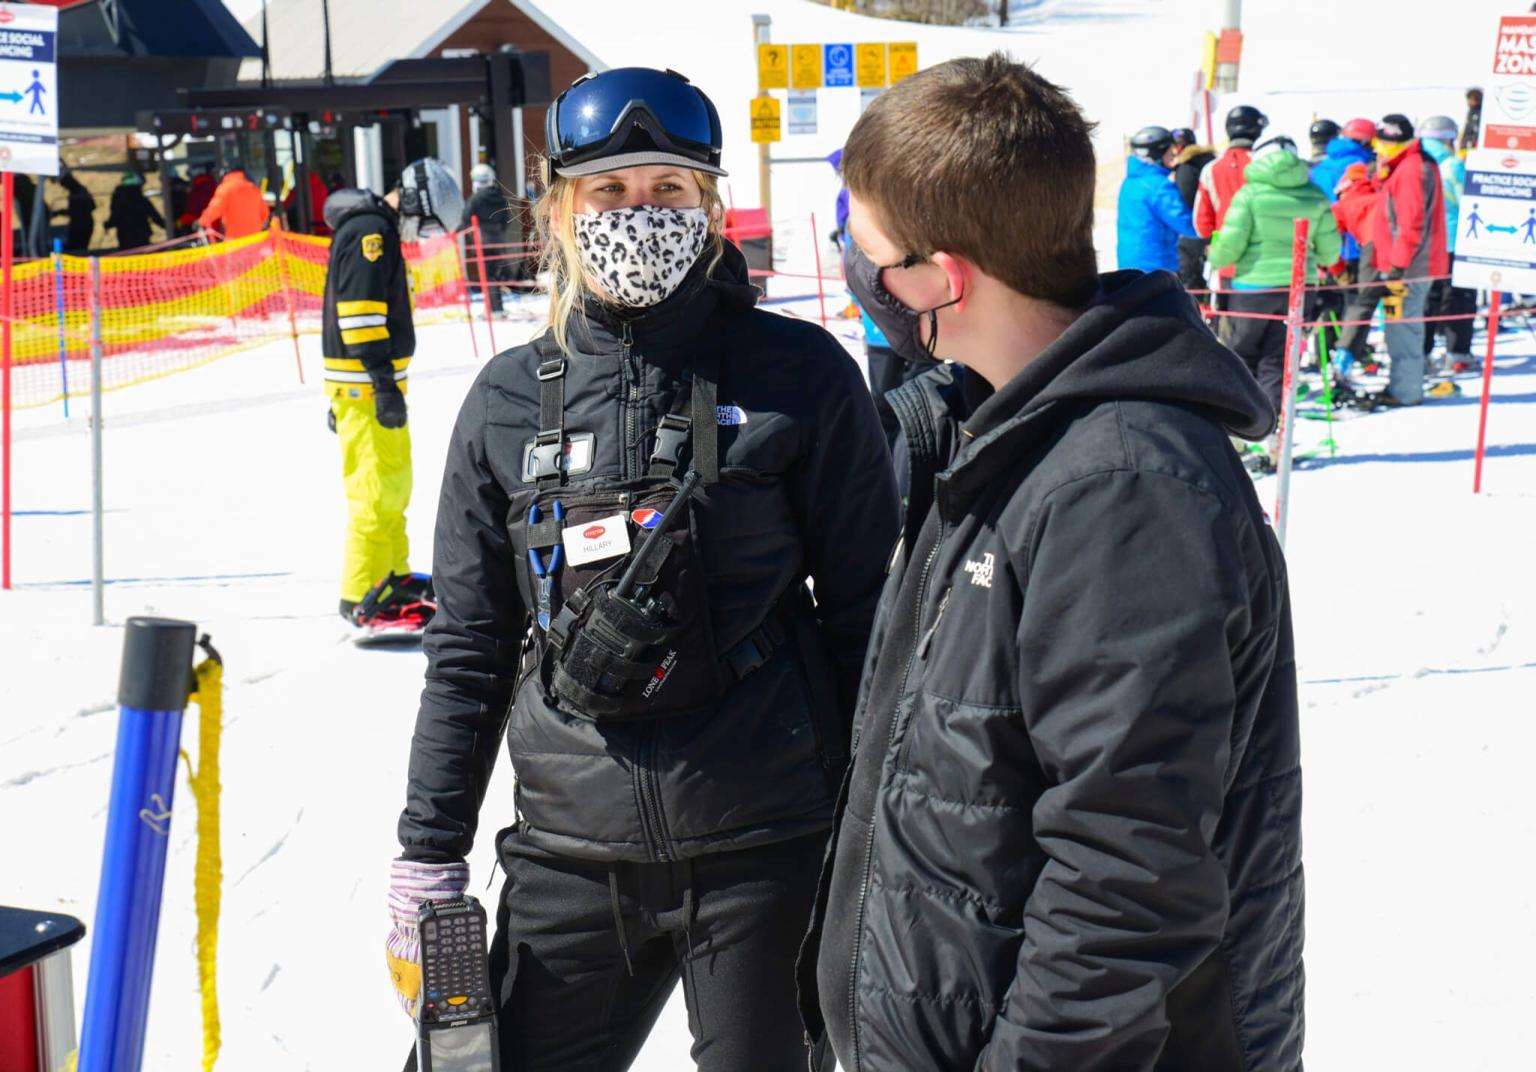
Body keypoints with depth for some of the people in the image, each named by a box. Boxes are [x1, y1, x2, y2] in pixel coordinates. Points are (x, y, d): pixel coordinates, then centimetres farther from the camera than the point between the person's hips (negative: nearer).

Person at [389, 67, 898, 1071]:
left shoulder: (798, 374, -3)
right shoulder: (511, 397, 5)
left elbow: (865, 612, 0)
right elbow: (469, 650, 10)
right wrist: (427, 862, 9)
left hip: (768, 850, -2)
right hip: (572, 853, 3)